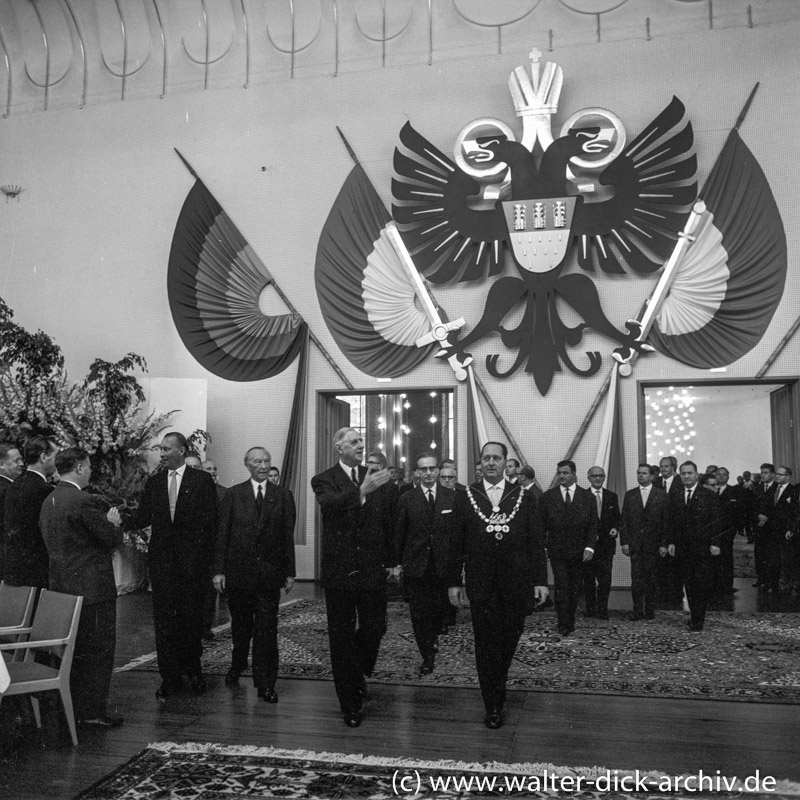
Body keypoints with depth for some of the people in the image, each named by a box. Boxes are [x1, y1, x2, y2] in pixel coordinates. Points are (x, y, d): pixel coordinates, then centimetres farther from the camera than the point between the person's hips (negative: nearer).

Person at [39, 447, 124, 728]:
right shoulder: (86, 502, -20)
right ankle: (93, 712, 7)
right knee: (99, 650, 2)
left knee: (73, 649, 18)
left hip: (61, 584, 9)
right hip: (92, 587, -9)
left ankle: (72, 708, 27)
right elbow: (113, 539, -17)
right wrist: (113, 523, 5)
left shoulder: (48, 502, 8)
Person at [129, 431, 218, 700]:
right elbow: (143, 518, 7)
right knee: (164, 619, 5)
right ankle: (169, 676, 15)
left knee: (191, 617, 7)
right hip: (161, 561, 3)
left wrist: (205, 558, -7)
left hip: (192, 560, -2)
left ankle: (192, 670, 23)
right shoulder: (153, 482, 10)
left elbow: (210, 522, -2)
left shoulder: (202, 480, -1)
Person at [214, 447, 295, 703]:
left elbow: (288, 536, 3)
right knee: (240, 627, 15)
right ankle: (237, 667, 38)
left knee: (267, 631, 1)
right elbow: (222, 534, 0)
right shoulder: (233, 494, 1)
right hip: (238, 571, 0)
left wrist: (289, 573, 1)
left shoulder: (283, 496, 4)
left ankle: (265, 684, 10)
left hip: (269, 574, 0)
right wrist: (219, 570, -5)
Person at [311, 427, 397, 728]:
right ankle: (350, 705, 19)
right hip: (339, 568, -2)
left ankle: (358, 674, 37)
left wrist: (389, 560, 5)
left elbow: (387, 522, 9)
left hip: (372, 568, 2)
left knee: (375, 628, 5)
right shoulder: (324, 480, -3)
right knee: (342, 636, 6)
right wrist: (361, 491, -41)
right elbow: (329, 505, -26)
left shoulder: (376, 479, 5)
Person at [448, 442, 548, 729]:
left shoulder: (524, 498, 4)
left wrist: (540, 580, -1)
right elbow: (456, 543, 4)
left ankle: (497, 682, 37)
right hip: (481, 584, -1)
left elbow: (536, 542, 4)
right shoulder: (465, 498, 3)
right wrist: (454, 582, 2)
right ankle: (493, 706, 16)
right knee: (486, 644, 3)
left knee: (509, 640, 8)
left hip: (516, 584, 1)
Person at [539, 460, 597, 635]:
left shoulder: (587, 497, 3)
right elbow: (541, 524, 3)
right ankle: (564, 624, 0)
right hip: (556, 550, -1)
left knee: (574, 588, 8)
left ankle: (570, 620, 21)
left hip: (579, 551, 1)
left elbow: (593, 524, 2)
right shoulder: (548, 496, 2)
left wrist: (589, 547, -8)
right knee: (562, 587, -7)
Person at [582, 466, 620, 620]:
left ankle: (602, 610, 4)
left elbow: (616, 518, 14)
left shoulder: (612, 496, 10)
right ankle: (590, 609, 17)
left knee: (605, 578, -3)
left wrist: (615, 528, -5)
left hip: (606, 543, 2)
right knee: (588, 578, 6)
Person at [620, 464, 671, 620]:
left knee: (652, 579, 4)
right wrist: (624, 542, -1)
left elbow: (666, 521, 1)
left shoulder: (661, 495, 4)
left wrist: (664, 544, -5)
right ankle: (637, 610, 4)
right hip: (634, 543, 1)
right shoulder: (629, 495, 9)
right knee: (636, 578, -2)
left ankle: (650, 610, 14)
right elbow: (624, 521, 8)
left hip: (653, 544, -1)